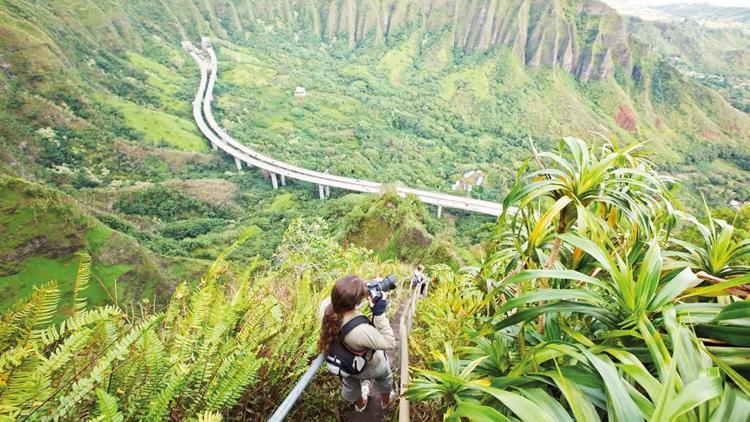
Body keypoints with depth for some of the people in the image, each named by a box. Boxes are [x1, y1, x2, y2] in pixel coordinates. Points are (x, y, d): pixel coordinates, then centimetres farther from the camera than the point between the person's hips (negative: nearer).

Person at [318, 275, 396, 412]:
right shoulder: (361, 331, -50)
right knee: (385, 378, 34)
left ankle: (359, 404, 71)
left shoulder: (328, 307, -36)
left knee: (350, 383, 39)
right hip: (369, 367, -4)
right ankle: (385, 401, 66)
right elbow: (389, 343, -32)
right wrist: (380, 313, -39)